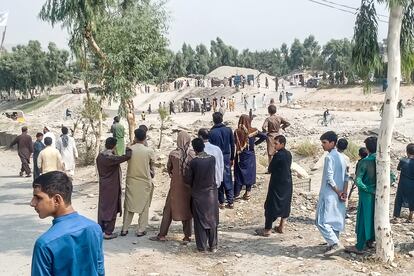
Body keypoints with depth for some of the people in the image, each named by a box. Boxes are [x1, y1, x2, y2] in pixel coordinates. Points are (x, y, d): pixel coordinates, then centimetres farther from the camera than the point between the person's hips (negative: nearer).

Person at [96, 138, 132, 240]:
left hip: (102, 185, 7)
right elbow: (127, 156, -25)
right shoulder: (112, 158, -23)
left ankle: (100, 229, 26)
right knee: (111, 208, 3)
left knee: (102, 206, 16)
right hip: (112, 187, -7)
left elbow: (100, 170, 9)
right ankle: (108, 233, 9)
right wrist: (128, 148, -6)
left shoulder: (99, 156, 0)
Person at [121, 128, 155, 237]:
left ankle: (124, 229, 18)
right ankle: (141, 230, 13)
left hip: (131, 182, 2)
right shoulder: (149, 151, -12)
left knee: (128, 205, 13)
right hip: (144, 182, -2)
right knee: (144, 206, 10)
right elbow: (151, 165, 2)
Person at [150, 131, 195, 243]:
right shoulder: (193, 154, -12)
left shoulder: (173, 154, -12)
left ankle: (162, 235, 14)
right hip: (189, 186, 1)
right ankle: (187, 236, 16)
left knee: (169, 209, 10)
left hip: (175, 186, -1)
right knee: (187, 209, 13)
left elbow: (169, 168, 3)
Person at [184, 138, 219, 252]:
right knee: (212, 220, 12)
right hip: (211, 193, 2)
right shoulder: (212, 159, -8)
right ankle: (213, 246, 18)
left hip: (198, 195, -2)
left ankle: (202, 246, 14)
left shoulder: (193, 162, -15)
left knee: (199, 221, 9)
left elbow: (188, 180, -9)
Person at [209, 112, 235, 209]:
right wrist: (232, 158, 11)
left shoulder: (211, 132, -12)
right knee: (228, 180, 9)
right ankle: (230, 202, 11)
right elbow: (232, 145, 2)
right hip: (226, 157, 3)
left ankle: (221, 202, 12)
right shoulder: (228, 130, -2)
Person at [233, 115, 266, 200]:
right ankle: (248, 192, 16)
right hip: (250, 156, 1)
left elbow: (234, 143, -15)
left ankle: (236, 193, 10)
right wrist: (255, 143, 2)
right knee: (249, 173, 12)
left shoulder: (237, 132, -13)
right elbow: (264, 136, -6)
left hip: (240, 156, -1)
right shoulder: (253, 131, -7)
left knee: (239, 174, 8)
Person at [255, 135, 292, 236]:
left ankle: (267, 229, 3)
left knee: (271, 206, -1)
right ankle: (281, 227, 23)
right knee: (285, 204, 15)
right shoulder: (288, 154, 4)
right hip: (287, 183, 8)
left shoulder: (278, 155, -20)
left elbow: (270, 169, -13)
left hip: (277, 184, -8)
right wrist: (279, 170, 5)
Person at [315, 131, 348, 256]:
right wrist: (344, 192, 2)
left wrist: (339, 192, -11)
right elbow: (346, 177, 10)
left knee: (322, 221, -7)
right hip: (338, 195, 9)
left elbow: (329, 178, -20)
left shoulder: (329, 157, -15)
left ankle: (336, 244, -12)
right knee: (335, 220, 14)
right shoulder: (341, 157, 12)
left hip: (329, 195, -9)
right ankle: (333, 243, 19)